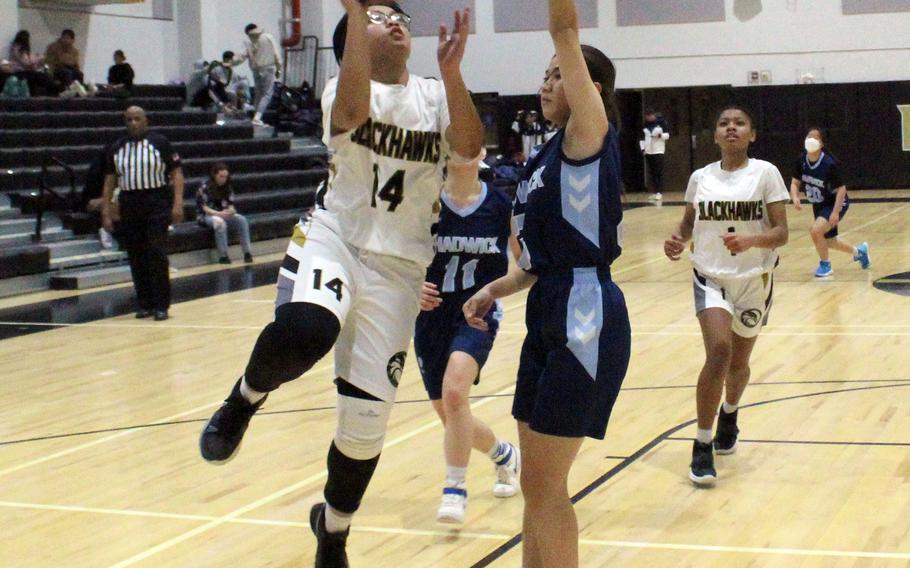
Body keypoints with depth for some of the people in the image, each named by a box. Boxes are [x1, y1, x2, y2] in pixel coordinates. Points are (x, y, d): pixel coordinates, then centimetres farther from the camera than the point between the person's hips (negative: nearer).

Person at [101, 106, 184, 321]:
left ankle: (161, 305, -4)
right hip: (129, 206, 4)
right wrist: (106, 212, 5)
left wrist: (178, 202, -14)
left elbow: (176, 172, -3)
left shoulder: (160, 143, -1)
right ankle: (145, 304, 13)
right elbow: (109, 180, 11)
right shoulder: (116, 148, 9)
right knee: (136, 258, 5)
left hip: (157, 203, -4)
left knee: (157, 254, -10)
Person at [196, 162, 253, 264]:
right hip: (206, 216, -5)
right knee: (219, 222, -39)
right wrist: (219, 213, -31)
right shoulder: (205, 187, -11)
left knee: (242, 219, -21)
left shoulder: (228, 187, 6)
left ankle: (247, 253, -24)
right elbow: (204, 208, -16)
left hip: (223, 215, 5)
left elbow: (231, 204, 5)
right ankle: (223, 256, -36)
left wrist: (231, 211, -21)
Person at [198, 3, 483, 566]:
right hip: (332, 239, -3)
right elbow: (354, 110, -27)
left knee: (367, 419, 4)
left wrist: (452, 71, -26)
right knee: (303, 332, -39)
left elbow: (469, 147, -14)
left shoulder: (436, 95, 6)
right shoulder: (345, 90, -1)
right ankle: (247, 396, -5)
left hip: (398, 267, 3)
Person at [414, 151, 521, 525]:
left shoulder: (502, 206, -4)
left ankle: (455, 489, -16)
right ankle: (505, 456, 42)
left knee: (454, 389, -29)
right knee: (449, 415, 11)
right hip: (433, 314, 3)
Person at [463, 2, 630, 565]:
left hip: (587, 321, -9)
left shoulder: (591, 136, -8)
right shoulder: (550, 156, 16)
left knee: (543, 483, -3)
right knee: (539, 482, 13)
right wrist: (495, 290, 6)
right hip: (549, 318, 9)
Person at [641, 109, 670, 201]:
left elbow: (667, 135, -2)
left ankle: (659, 193, -7)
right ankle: (653, 192, 10)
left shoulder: (661, 123, -4)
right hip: (648, 152, 4)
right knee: (651, 173, 6)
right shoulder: (645, 125, 8)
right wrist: (643, 148, 6)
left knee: (659, 172, -6)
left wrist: (660, 135, -21)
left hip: (659, 151, -4)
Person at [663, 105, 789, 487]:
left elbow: (781, 232, -11)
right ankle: (703, 446, -11)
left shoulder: (765, 173, -7)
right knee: (719, 351, -21)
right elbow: (688, 223, 14)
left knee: (739, 362, 14)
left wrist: (750, 241, -31)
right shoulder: (700, 177, 0)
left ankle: (729, 413, 49)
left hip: (754, 280, 0)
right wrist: (677, 240, -9)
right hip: (711, 277, 0)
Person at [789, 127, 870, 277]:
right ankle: (859, 251, 47)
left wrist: (835, 212, -30)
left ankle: (825, 265, -1)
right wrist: (795, 198, -23)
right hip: (818, 205, 7)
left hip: (836, 204, -7)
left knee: (816, 230, -26)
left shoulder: (830, 163, -28)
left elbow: (841, 189, -22)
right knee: (829, 241, 18)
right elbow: (795, 183, -2)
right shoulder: (801, 160, -13)